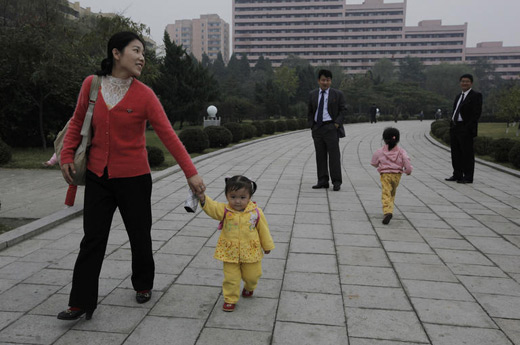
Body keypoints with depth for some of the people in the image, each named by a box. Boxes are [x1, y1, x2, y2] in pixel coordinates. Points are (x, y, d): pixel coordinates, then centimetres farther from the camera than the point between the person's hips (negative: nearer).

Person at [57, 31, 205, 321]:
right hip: (98, 176, 2)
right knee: (92, 240, 5)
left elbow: (168, 135, -12)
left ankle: (143, 285, 37)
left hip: (134, 177, -2)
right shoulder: (91, 84, -1)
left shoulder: (144, 95, -10)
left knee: (140, 236, 11)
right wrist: (67, 156, 4)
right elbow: (78, 122, 12)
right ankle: (81, 302, 17)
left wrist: (191, 172, -16)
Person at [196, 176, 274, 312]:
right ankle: (230, 299, 27)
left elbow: (263, 229, 0)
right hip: (230, 252, -1)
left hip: (251, 252, 1)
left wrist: (267, 245, 9)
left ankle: (249, 288, 50)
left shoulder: (255, 212, -11)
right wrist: (203, 198, -50)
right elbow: (212, 208, -30)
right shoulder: (224, 210, -12)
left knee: (252, 276, 17)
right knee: (231, 278, 6)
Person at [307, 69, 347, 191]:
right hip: (317, 128, 4)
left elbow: (343, 110, 2)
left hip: (331, 127, -4)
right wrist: (311, 125, 5)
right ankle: (322, 181, 10)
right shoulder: (312, 94, 12)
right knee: (320, 155, 5)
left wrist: (337, 123, -9)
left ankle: (336, 182, -1)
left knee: (334, 155, -5)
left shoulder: (337, 94, 3)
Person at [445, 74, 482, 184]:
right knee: (455, 152, 11)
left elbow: (477, 113, -13)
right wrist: (451, 125, 10)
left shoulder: (476, 95, -5)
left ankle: (468, 177, 1)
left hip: (466, 129, -8)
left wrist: (468, 128, -19)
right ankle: (457, 175, 20)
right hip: (455, 128, 8)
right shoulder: (458, 96, 20)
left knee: (467, 153, -4)